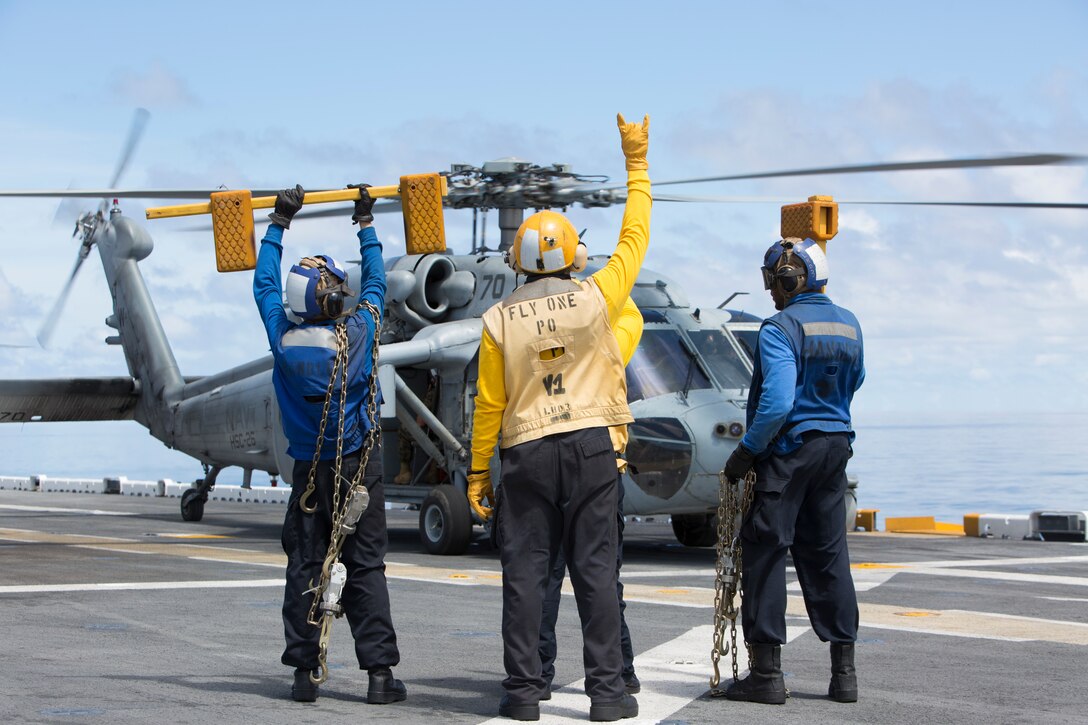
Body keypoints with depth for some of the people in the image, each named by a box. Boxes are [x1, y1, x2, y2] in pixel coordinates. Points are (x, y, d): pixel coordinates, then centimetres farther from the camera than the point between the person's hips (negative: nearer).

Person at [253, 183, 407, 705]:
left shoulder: (284, 338, -8)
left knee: (304, 568, 7)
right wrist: (365, 223, 19)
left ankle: (304, 671, 5)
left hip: (308, 470, 2)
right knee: (366, 568, 0)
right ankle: (379, 672, -1)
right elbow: (375, 283, 7)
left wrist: (279, 223, 18)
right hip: (358, 466, -2)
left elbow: (265, 284, 9)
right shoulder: (358, 334, -11)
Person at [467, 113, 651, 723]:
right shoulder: (595, 299, -4)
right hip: (591, 445, 0)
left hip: (528, 451, 0)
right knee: (596, 570, 2)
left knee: (526, 572, 4)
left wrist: (479, 470, 10)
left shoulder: (500, 320, -2)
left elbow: (489, 403, 1)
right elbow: (634, 238, 9)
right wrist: (637, 163, 18)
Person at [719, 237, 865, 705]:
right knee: (827, 554, 13)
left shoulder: (781, 327, -15)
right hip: (836, 445, 7)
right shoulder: (849, 324, 9)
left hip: (788, 449, -7)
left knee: (765, 553, 0)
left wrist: (745, 454, -15)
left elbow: (777, 402, -23)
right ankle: (844, 672, 15)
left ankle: (767, 674, 0)